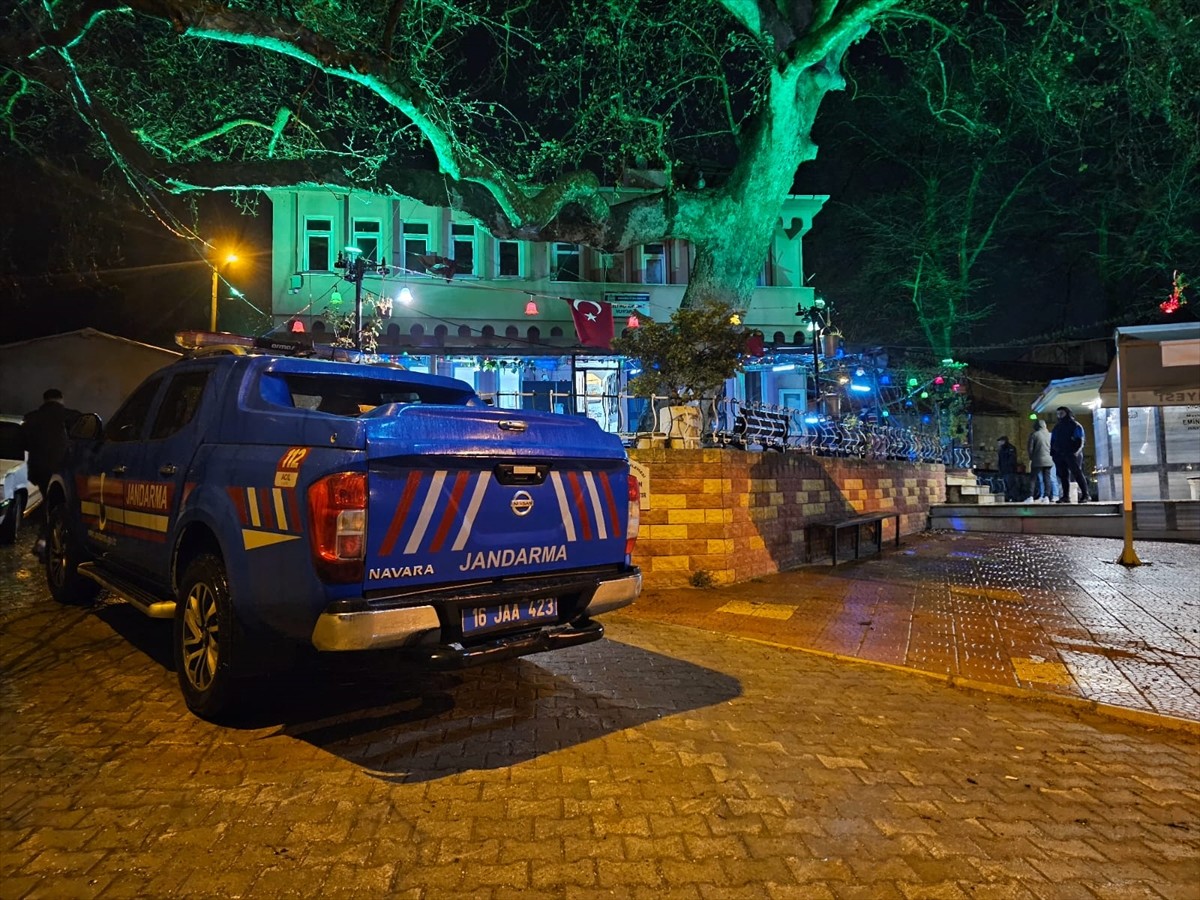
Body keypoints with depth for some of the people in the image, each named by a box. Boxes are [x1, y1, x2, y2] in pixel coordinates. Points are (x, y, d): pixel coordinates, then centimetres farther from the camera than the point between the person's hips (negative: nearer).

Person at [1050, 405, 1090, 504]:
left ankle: (1085, 495, -9)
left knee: (1077, 474, -10)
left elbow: (1080, 440, -5)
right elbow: (1053, 441, 20)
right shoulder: (1057, 427, 21)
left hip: (1072, 454, -5)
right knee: (1063, 476, 3)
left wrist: (1077, 451, -17)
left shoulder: (1075, 425, 4)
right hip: (1059, 455, 5)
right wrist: (1053, 453, 8)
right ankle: (1066, 496, 3)